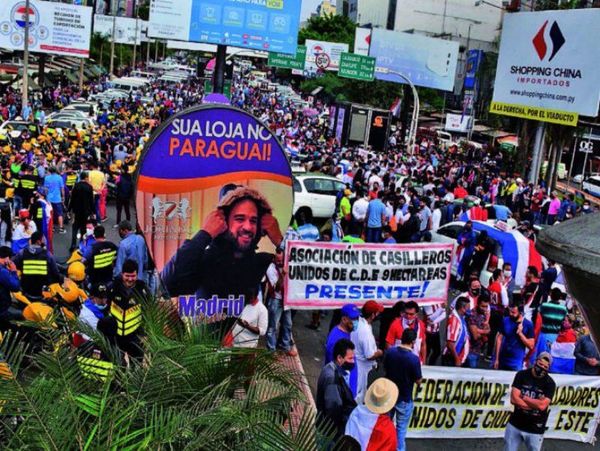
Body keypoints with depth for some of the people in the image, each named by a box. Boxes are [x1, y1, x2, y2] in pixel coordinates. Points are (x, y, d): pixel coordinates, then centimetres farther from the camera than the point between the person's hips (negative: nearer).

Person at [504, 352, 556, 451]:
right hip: (515, 425, 2)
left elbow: (542, 405, -19)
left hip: (535, 430, -2)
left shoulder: (550, 383, -6)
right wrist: (535, 404, -15)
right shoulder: (521, 375, -3)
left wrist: (523, 397, -10)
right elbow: (514, 399, -12)